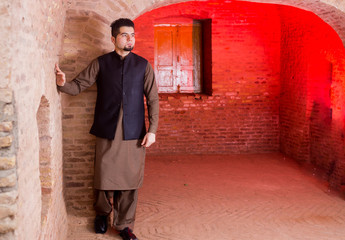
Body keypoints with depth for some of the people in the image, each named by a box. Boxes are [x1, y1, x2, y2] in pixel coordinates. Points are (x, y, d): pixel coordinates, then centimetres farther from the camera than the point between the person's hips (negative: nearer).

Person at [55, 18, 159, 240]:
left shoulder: (143, 65, 5)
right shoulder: (100, 63, 5)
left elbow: (153, 99, 4)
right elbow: (78, 86, 3)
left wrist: (152, 130, -4)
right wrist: (63, 83, -20)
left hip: (134, 133, 0)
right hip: (107, 132, 0)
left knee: (130, 181, 4)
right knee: (104, 178, 6)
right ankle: (103, 213, 35)